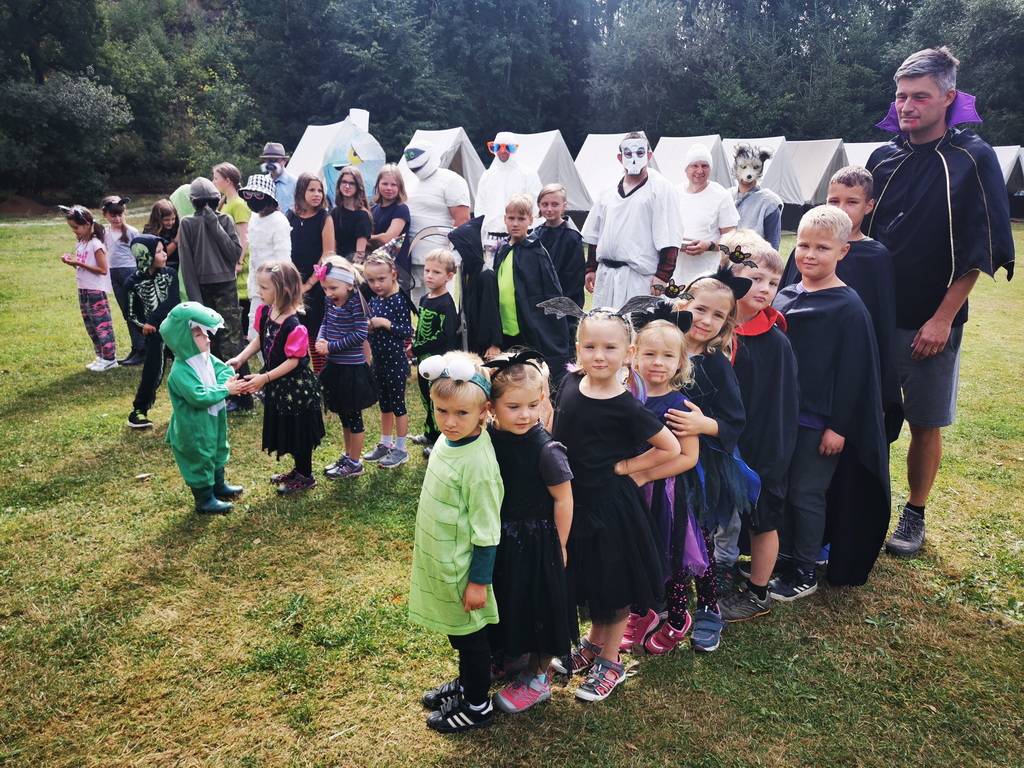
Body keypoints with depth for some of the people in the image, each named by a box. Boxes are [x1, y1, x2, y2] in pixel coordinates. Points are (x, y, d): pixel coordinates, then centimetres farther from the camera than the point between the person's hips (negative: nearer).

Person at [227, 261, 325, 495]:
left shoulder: (294, 325, -28)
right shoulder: (264, 311, -4)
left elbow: (294, 361, -24)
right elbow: (259, 339, 10)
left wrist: (265, 378, -25)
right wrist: (239, 358, -2)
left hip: (295, 386, -8)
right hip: (278, 386, 8)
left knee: (298, 431, 7)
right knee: (285, 430, 20)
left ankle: (306, 477, 24)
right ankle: (299, 470, 39)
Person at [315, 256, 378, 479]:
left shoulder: (355, 304, -18)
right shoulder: (331, 302, 4)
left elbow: (360, 334, -22)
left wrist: (331, 346, -19)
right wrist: (320, 339, -8)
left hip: (352, 369, -8)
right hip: (335, 367, 8)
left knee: (354, 417, 5)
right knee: (343, 415, 19)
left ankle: (355, 463, 17)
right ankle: (348, 455, 34)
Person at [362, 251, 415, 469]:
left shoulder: (399, 301, -15)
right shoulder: (374, 300, 5)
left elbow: (408, 331, -18)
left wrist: (385, 323, -25)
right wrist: (368, 327, -6)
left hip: (395, 361, -7)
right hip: (379, 360, 7)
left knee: (397, 404, 3)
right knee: (384, 404, 18)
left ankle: (400, 449, 15)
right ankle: (385, 443, 31)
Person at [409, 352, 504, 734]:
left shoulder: (478, 463, -29)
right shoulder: (448, 439, -4)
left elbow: (486, 531, -22)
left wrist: (479, 581, -16)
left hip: (460, 570, -8)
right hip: (439, 562, 8)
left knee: (469, 635, 13)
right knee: (457, 632, 25)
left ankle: (477, 707, 33)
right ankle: (466, 683, 47)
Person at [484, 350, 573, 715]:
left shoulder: (546, 449, -24)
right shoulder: (488, 438, -8)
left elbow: (563, 500, -15)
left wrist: (558, 547, -9)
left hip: (536, 543, -5)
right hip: (499, 539, 5)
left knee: (537, 607, 11)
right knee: (505, 602, 23)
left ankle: (537, 678, 32)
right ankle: (505, 653, 49)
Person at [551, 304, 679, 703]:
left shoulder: (626, 407, -19)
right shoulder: (569, 384, -6)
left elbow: (670, 448, -11)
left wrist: (624, 466, -11)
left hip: (609, 504, -5)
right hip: (571, 499, 5)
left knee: (613, 583, 11)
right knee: (583, 577, 21)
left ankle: (610, 661, 32)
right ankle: (593, 642, 44)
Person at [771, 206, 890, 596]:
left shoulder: (848, 307, -12)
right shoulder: (785, 296, 6)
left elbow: (853, 372, -12)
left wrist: (838, 426, -14)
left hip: (819, 422, -6)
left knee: (806, 494, 4)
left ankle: (804, 574, 20)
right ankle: (783, 556, 33)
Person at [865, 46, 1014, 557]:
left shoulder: (973, 160, -4)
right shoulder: (883, 159, 8)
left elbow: (979, 250, -8)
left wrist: (942, 318, -13)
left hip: (930, 323, -3)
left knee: (925, 424, 6)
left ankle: (914, 516, 21)